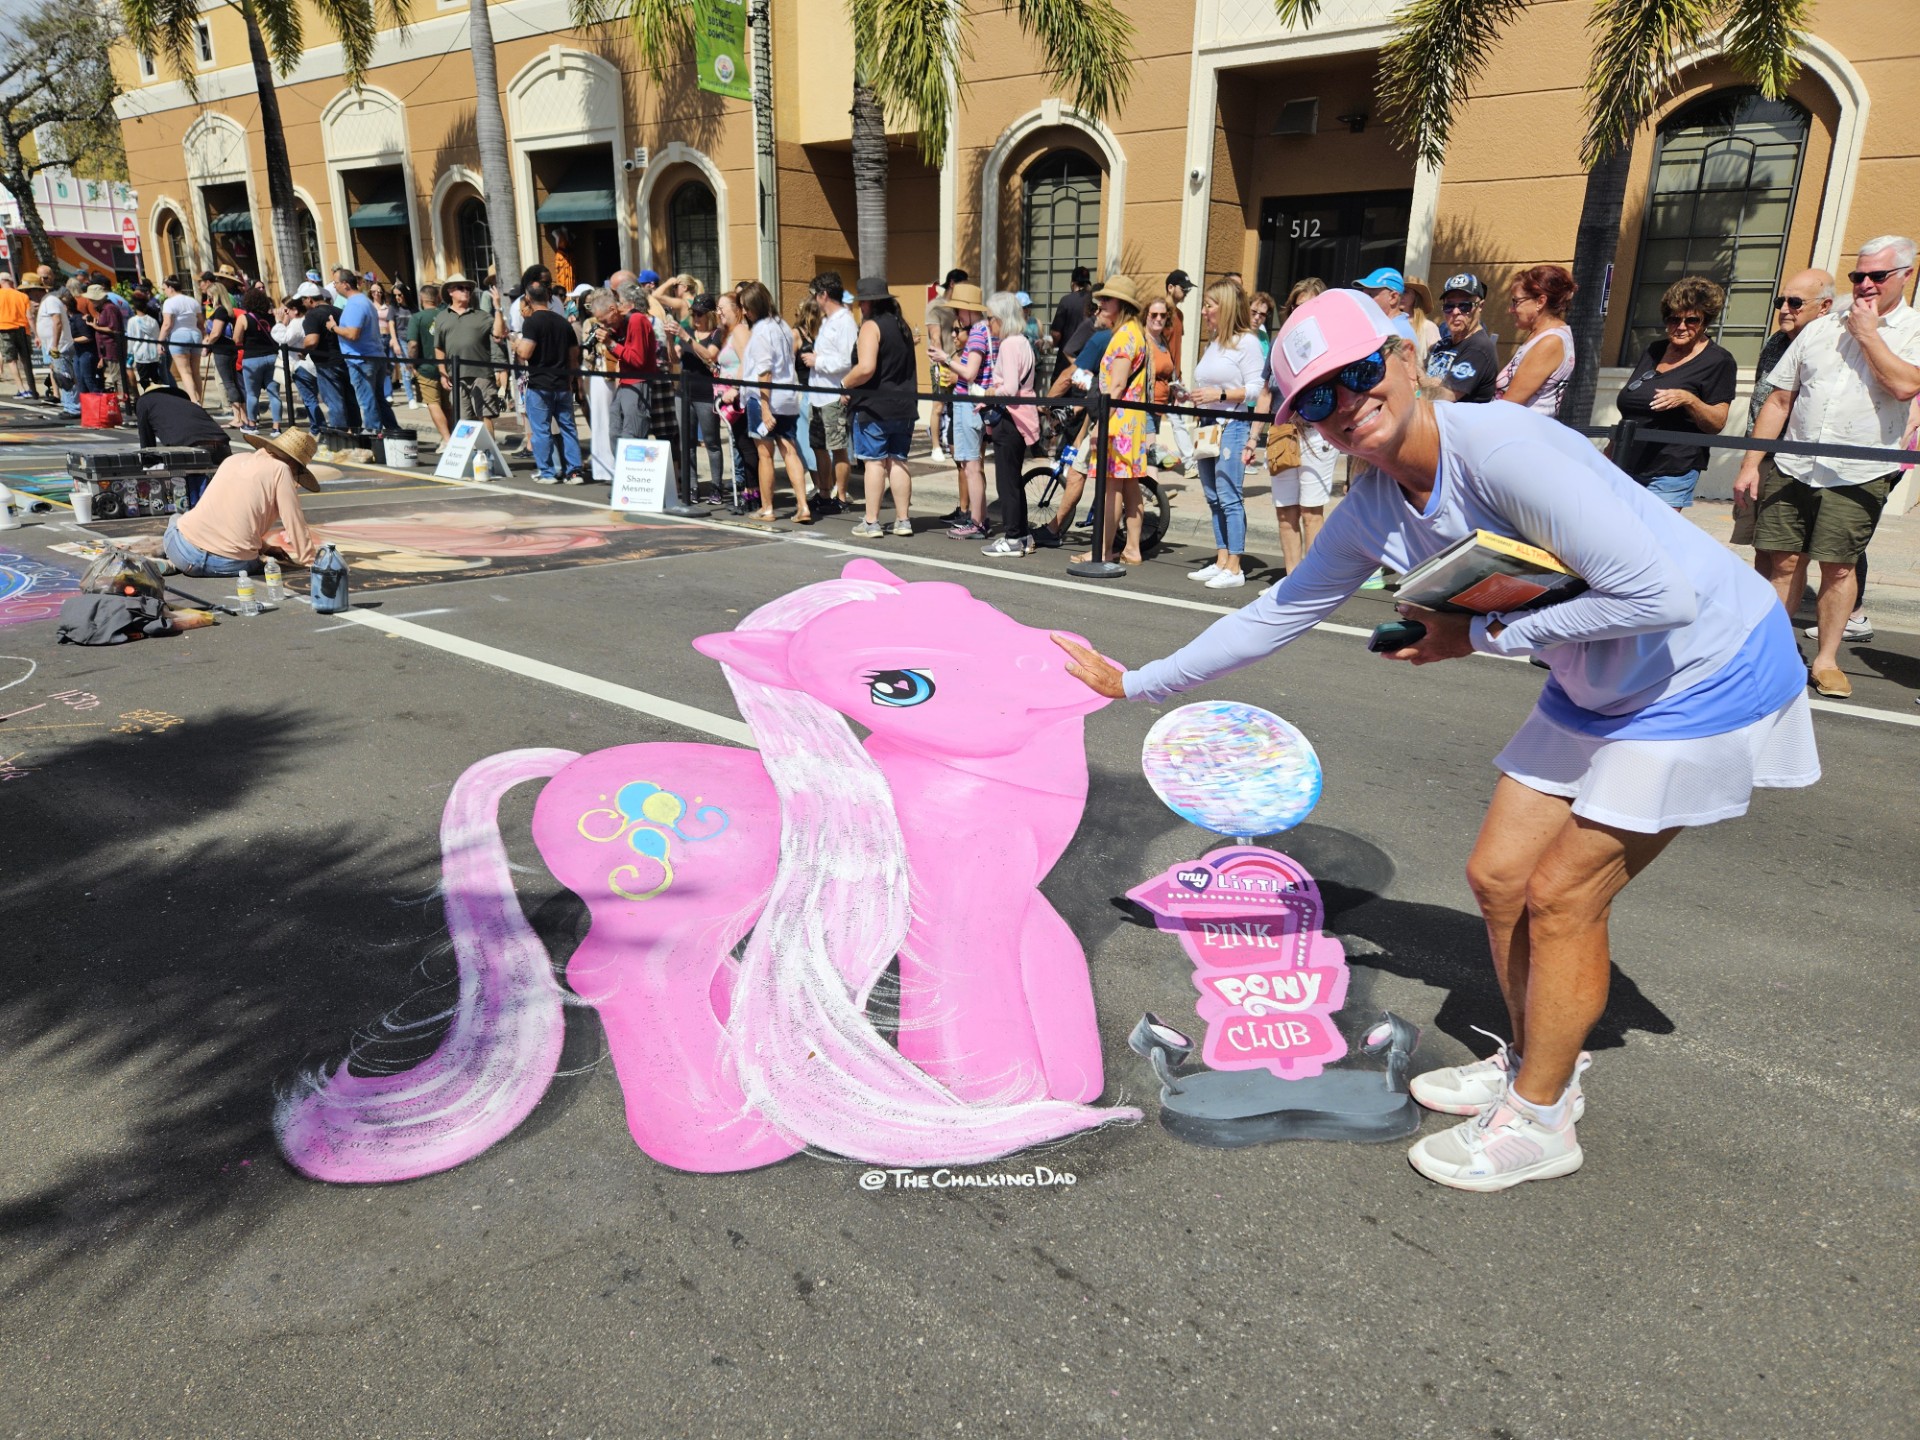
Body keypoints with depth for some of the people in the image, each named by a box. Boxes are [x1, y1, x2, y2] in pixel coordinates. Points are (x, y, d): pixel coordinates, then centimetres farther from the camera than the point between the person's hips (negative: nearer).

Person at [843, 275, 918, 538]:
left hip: (873, 407, -7)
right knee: (897, 461, 10)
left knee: (874, 461, -3)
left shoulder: (871, 326, -11)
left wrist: (845, 385, -8)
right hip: (903, 407, 7)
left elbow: (866, 368, -22)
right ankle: (902, 520, 12)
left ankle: (871, 523, -1)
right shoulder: (902, 326, 15)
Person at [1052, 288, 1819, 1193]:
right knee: (1497, 878, 9)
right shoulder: (1371, 514, -5)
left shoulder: (1503, 448, -30)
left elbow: (1660, 594, -32)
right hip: (1595, 688, 8)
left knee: (1560, 897, -5)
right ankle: (1533, 1067, 34)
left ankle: (1538, 1121, 17)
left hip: (1707, 674, -7)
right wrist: (1129, 684, 5)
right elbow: (1275, 615, 5)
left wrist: (1483, 635, -22)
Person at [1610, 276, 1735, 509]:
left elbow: (1716, 424, -7)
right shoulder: (1653, 352, 16)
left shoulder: (1718, 362, -1)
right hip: (1624, 467, 6)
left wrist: (1689, 400, -25)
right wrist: (1609, 455, 22)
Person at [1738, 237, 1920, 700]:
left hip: (1857, 476, -2)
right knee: (1784, 562, 2)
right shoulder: (1819, 329, 13)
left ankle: (1826, 660, 11)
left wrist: (1867, 332, -7)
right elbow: (1778, 400, 11)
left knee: (1838, 567, 0)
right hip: (1790, 469, 3)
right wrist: (1751, 463, 4)